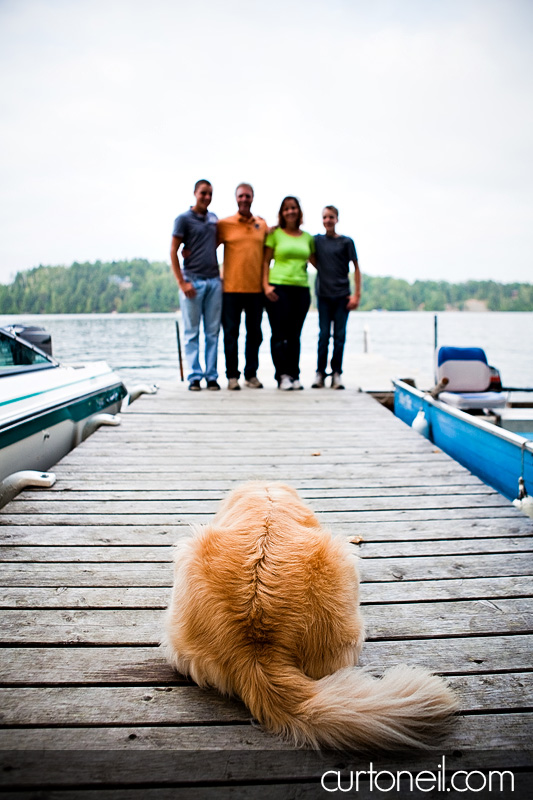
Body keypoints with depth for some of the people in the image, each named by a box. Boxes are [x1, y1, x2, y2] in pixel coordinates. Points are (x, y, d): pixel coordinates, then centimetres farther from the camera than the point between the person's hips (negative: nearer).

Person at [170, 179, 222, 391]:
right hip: (192, 281, -5)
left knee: (213, 332, 4)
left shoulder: (214, 219, 14)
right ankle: (194, 377, 4)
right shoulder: (183, 219, -1)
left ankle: (211, 376, 9)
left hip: (214, 281, 5)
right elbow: (173, 252, -4)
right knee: (192, 332, 0)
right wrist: (182, 282, -11)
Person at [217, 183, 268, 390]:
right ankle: (232, 375, 10)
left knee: (254, 333, 7)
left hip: (256, 288, 3)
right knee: (231, 333, 2)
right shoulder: (224, 224, 2)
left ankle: (251, 374, 18)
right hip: (231, 287, -3)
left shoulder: (262, 224, 11)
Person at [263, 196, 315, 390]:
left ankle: (294, 375, 12)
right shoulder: (275, 234, 4)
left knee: (294, 335, 6)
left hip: (301, 289, 3)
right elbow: (266, 261, 2)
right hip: (278, 287, -3)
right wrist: (266, 285, -8)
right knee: (279, 334, -3)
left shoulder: (308, 237, 14)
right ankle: (282, 376, 2)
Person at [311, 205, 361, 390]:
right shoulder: (317, 240, 7)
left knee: (339, 336, 2)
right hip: (323, 295, 1)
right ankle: (320, 373, 10)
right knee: (323, 335, 1)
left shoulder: (346, 242, 3)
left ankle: (337, 374, 10)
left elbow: (356, 268, 4)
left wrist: (357, 295, -3)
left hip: (342, 295, -1)